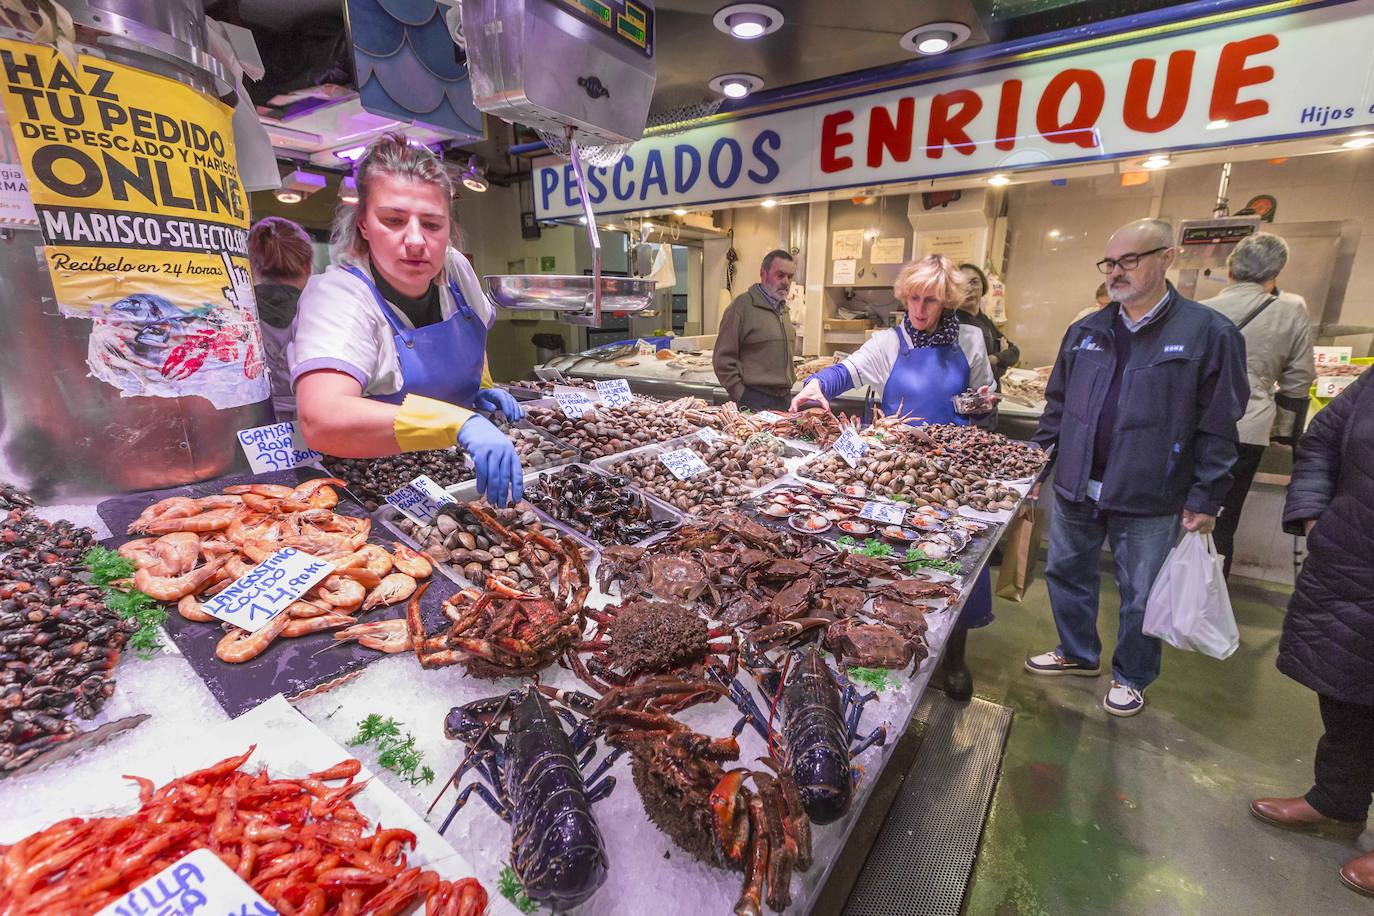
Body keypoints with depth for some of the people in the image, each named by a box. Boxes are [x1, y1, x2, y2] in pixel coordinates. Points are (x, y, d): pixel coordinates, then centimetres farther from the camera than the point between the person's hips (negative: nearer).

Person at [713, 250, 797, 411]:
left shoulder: (783, 308, 15)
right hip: (754, 401, -7)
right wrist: (741, 396, -14)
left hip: (783, 400, 7)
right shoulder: (743, 305, -9)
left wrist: (786, 390, 17)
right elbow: (723, 359, -12)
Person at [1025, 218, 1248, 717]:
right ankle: (1077, 652, 40)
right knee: (1066, 574, 17)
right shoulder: (1084, 331, 5)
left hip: (1150, 501, -4)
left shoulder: (1209, 333, -8)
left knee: (1140, 596, 12)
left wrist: (1205, 498, -8)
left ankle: (1132, 677, 35)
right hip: (1075, 489, 5)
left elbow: (1217, 428, -7)